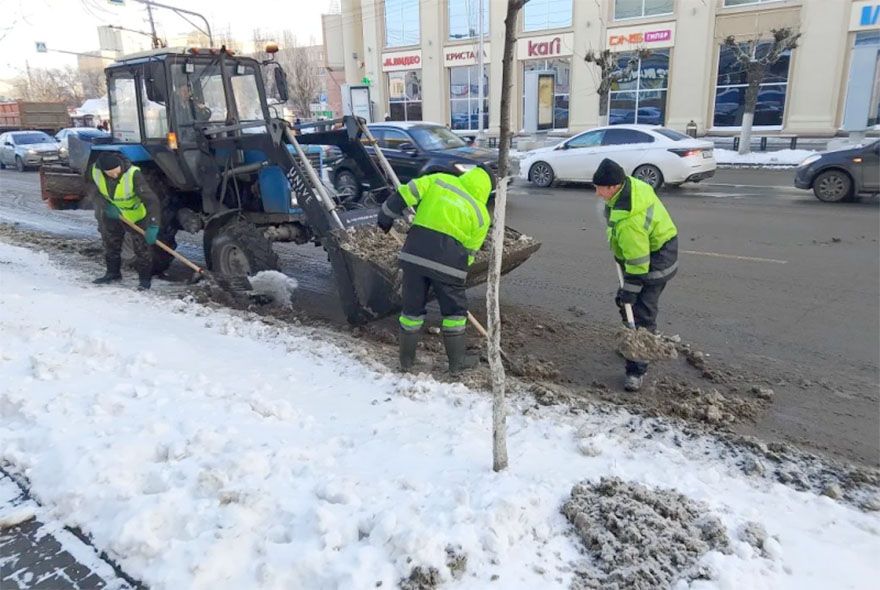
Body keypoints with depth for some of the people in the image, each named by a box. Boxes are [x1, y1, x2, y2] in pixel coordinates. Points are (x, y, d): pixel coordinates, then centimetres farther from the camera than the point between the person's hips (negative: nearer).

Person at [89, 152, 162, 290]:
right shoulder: (95, 171, -21)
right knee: (110, 246, 17)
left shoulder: (133, 174, -35)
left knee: (141, 248, -3)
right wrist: (106, 206, -25)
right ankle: (113, 273, 35)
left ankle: (145, 278, 10)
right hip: (110, 215, 5)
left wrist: (153, 226, -44)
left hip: (135, 216, -5)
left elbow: (151, 200, -38)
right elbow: (93, 192, -7)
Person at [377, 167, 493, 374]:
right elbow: (470, 251, 10)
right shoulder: (481, 215, 9)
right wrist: (458, 273, 23)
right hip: (447, 261, -3)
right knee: (455, 310, 15)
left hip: (414, 252, 3)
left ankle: (406, 359, 28)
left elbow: (406, 193, 5)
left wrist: (386, 217, 16)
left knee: (412, 307, 15)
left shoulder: (439, 180, 12)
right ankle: (457, 361, 24)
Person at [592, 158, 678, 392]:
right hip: (650, 248, 10)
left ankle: (636, 371, -3)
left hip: (655, 262, -10)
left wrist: (629, 292, -21)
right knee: (624, 302, 21)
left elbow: (637, 262, -30)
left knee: (641, 315, -9)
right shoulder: (631, 183, -8)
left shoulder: (628, 221, -36)